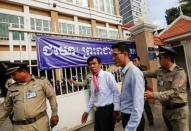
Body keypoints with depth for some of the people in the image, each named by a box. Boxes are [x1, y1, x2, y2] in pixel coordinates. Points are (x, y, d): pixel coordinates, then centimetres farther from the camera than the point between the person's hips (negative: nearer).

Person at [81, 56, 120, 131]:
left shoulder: (108, 76, -11)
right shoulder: (92, 79, 6)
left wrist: (116, 109, -12)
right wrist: (87, 111, 13)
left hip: (108, 109, -6)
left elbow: (116, 93, -10)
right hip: (98, 110, 6)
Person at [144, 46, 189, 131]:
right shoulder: (160, 71, 0)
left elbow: (174, 92, -29)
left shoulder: (179, 72, -19)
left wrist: (153, 95, -38)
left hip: (178, 110, -6)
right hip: (165, 108, 6)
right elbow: (150, 73, 18)